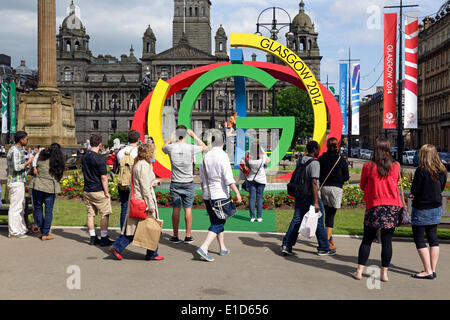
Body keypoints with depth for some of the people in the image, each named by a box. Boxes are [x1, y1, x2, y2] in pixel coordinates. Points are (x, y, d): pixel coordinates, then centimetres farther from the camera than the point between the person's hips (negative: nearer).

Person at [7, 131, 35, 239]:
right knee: (15, 207, -7)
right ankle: (14, 232, -3)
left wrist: (26, 166, 11)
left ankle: (21, 228, 24)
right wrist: (28, 162, -14)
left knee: (21, 206, 16)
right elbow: (16, 167, -23)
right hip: (16, 182, -11)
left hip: (19, 181, 11)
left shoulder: (18, 149, 16)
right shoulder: (15, 151, -16)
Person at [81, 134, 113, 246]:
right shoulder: (99, 158, -17)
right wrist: (106, 192, -10)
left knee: (90, 214, 11)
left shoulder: (84, 157, 7)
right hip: (98, 191, -7)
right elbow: (103, 177, -16)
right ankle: (104, 238, 4)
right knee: (105, 214, 3)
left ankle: (93, 238, 15)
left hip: (87, 191, 7)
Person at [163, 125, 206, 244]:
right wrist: (194, 136, 12)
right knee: (188, 209, 6)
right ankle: (188, 236, 10)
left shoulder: (171, 148, -8)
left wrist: (172, 138, 14)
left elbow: (164, 147, 18)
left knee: (176, 209, 5)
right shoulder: (191, 148, -10)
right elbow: (204, 147, 11)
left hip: (175, 184, 1)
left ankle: (175, 236, 11)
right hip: (188, 184, -1)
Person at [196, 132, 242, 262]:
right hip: (220, 195, -7)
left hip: (208, 196, 7)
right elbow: (229, 179, -18)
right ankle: (203, 248, -15)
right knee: (217, 224, -3)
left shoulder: (206, 156, 7)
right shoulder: (222, 156, -13)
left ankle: (223, 248, 27)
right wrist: (237, 193, -12)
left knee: (216, 222, 17)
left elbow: (202, 179, 14)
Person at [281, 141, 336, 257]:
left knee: (296, 220, 8)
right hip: (310, 196, -7)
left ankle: (286, 245, 2)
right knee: (319, 223, 6)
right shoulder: (314, 163, -17)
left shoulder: (300, 160, 7)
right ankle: (324, 248, 16)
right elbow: (314, 183, -23)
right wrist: (316, 202, -23)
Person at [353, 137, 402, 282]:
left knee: (367, 240, 8)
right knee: (387, 240, 5)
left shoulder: (368, 166, -5)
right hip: (392, 206, 1)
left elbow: (362, 186, 7)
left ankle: (359, 270, 8)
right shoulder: (396, 166, -1)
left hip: (374, 206, -1)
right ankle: (384, 273, 8)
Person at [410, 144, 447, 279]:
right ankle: (433, 269, 18)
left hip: (421, 209, -7)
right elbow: (441, 188, 13)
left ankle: (428, 271, -1)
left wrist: (413, 185, 4)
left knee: (419, 239, 1)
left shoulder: (421, 170, -18)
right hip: (436, 208, 7)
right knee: (433, 238, 14)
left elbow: (414, 191, -15)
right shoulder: (442, 171, 2)